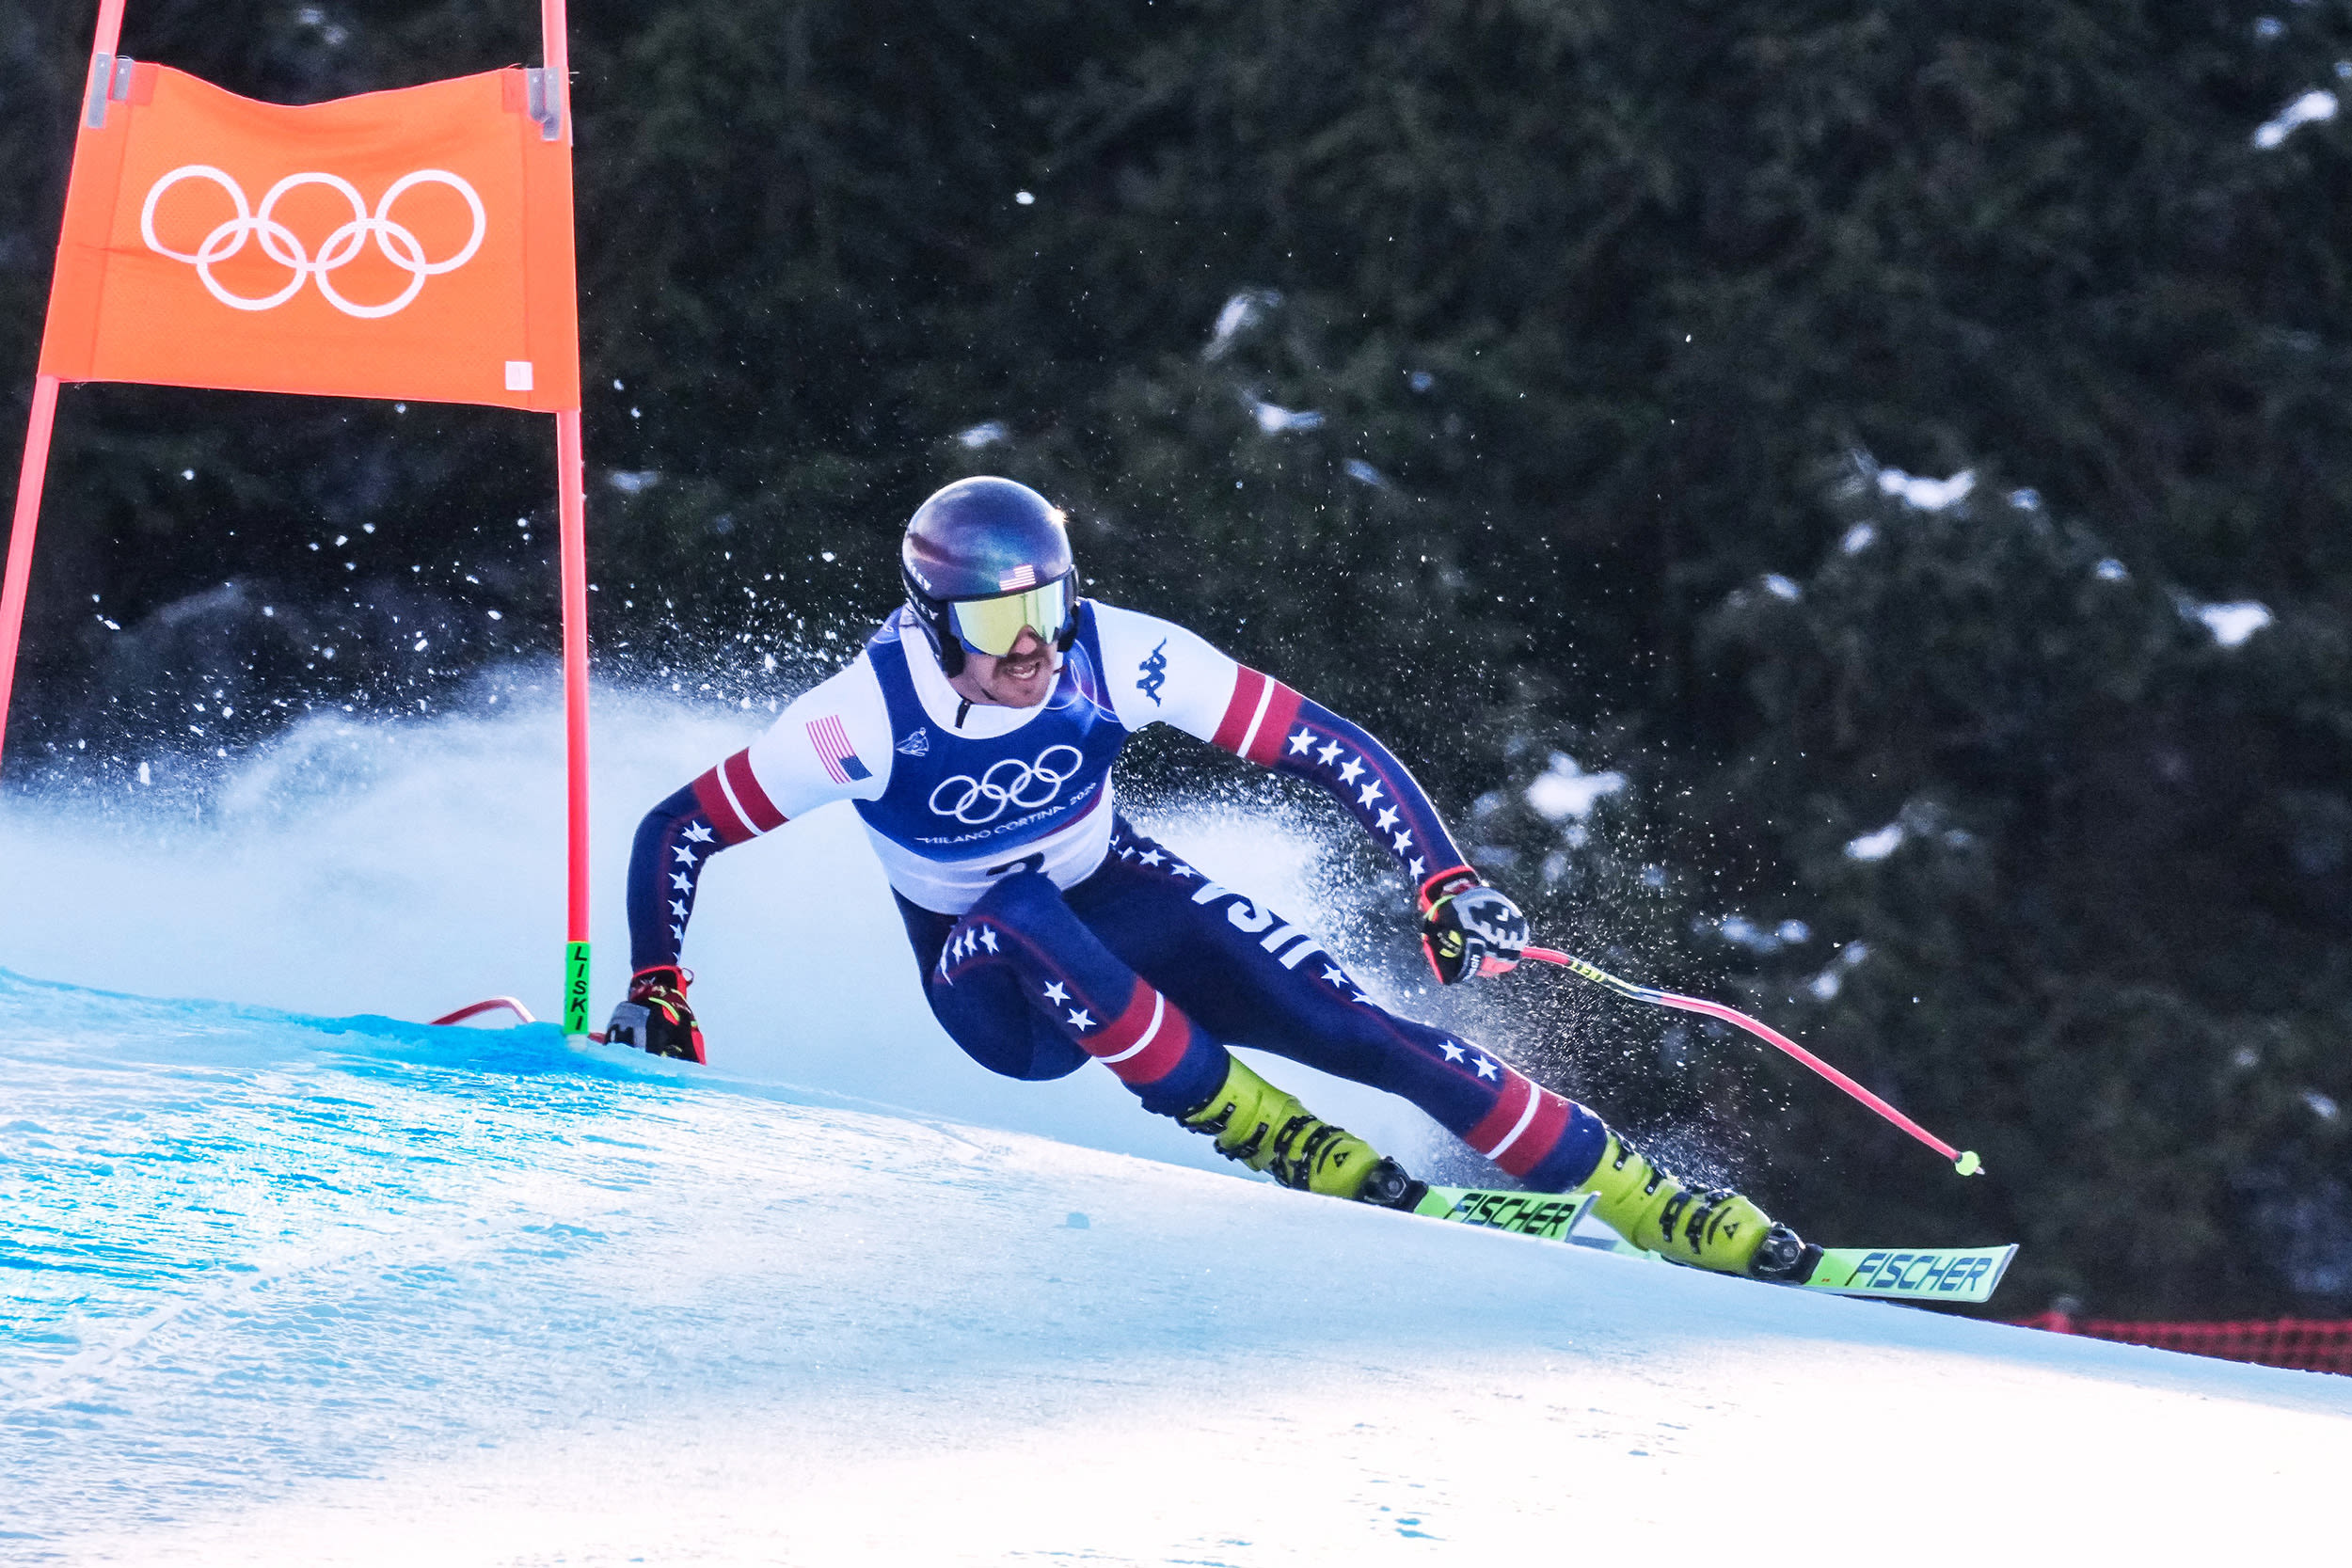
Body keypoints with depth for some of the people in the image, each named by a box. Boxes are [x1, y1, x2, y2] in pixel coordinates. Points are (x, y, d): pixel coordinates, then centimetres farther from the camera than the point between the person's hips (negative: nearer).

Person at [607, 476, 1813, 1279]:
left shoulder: (1118, 657, -24)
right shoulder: (868, 720, -28)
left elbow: (1326, 747, -20)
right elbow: (675, 834, -17)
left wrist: (1445, 884, -28)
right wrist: (655, 999, -25)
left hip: (1123, 903, 2)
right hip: (996, 988, -1)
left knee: (1350, 1025, -19)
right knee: (1026, 910, -38)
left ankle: (1645, 1205, -13)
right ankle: (1246, 1124, -25)